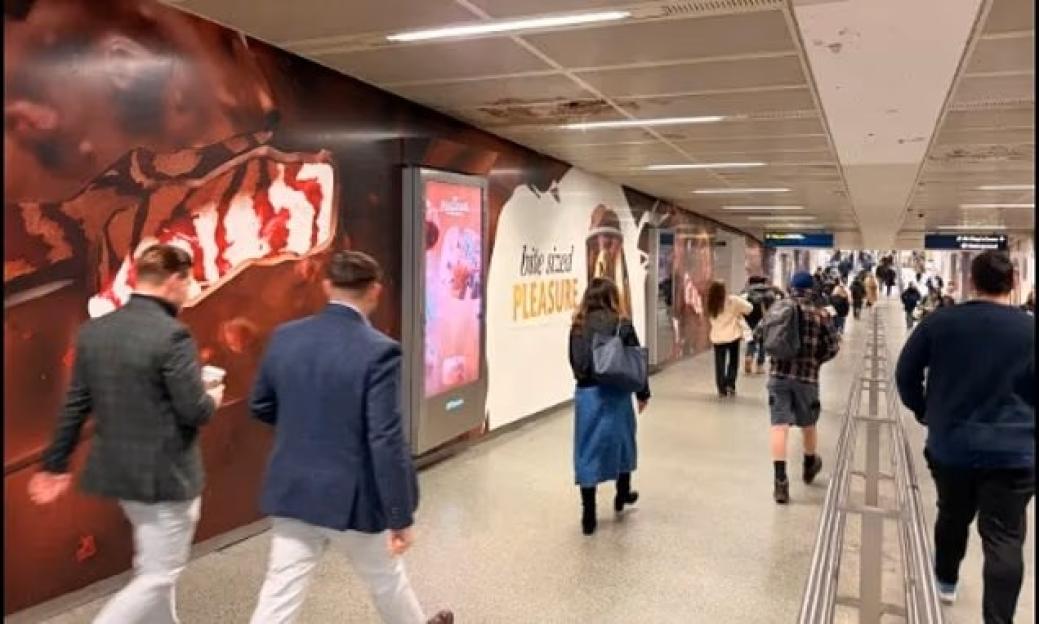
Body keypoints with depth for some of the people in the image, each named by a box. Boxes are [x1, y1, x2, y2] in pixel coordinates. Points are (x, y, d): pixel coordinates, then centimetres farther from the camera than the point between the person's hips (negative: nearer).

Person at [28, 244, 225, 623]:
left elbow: (75, 406, 6)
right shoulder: (172, 336, -21)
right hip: (165, 475, -8)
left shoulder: (94, 330, 1)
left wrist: (55, 464, 15)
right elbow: (195, 412, -19)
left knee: (152, 568, 24)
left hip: (118, 469, 8)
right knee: (158, 577, 5)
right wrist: (213, 398, 3)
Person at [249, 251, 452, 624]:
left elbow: (260, 408, 11)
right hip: (352, 497, -4)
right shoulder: (378, 351, -19)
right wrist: (401, 516, -14)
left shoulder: (284, 338, -1)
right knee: (386, 578, 21)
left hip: (292, 493, 4)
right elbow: (387, 441, -21)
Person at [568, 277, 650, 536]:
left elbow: (574, 362, 6)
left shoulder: (577, 326, 1)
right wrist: (643, 393, 9)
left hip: (585, 394, 2)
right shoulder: (621, 325, -7)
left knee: (587, 451, 7)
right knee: (621, 443, 21)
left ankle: (588, 516, 10)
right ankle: (622, 496, 41)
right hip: (614, 394, -2)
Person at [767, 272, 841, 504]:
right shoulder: (820, 314, -1)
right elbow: (833, 347, -3)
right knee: (808, 425, 20)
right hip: (807, 377, 0)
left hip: (779, 375, 0)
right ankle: (810, 466, 43)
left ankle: (780, 481, -13)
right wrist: (816, 360, 13)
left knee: (779, 425, -4)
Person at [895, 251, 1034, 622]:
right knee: (1005, 540, 1)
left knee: (952, 517, 24)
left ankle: (946, 581, 45)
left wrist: (925, 412, 18)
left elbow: (905, 374, 3)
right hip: (1013, 451, -2)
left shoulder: (940, 322, -3)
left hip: (950, 445, 2)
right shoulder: (1029, 330, -7)